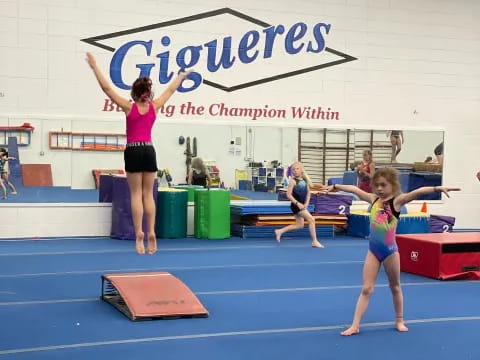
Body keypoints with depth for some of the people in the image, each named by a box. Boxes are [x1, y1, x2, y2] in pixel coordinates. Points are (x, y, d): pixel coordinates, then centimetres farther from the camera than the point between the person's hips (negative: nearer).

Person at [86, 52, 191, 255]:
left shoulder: (129, 107, -6)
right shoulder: (154, 107, 2)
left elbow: (107, 88, -7)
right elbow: (171, 90, 17)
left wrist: (94, 66, -3)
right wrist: (181, 75, 32)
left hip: (133, 151, -3)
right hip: (149, 151, 3)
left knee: (136, 194, 0)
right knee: (148, 194, 6)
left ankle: (139, 233, -8)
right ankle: (151, 233, 0)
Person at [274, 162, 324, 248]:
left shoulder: (305, 180, 6)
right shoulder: (293, 181, -11)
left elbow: (308, 193, 9)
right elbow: (288, 195, -14)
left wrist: (306, 203, -5)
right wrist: (297, 203, -20)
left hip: (302, 205, 7)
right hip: (296, 205, -7)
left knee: (300, 225, 14)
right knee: (311, 220, -12)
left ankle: (279, 231, 24)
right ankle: (314, 241, -3)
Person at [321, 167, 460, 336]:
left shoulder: (397, 201, -10)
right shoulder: (374, 199, 5)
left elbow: (417, 192, -25)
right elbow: (354, 189, 17)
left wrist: (438, 188, -38)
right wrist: (334, 186, 27)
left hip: (390, 250, -4)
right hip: (373, 250, 4)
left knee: (395, 287, 14)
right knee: (366, 288, 4)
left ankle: (399, 321, 30)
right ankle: (355, 326, 3)